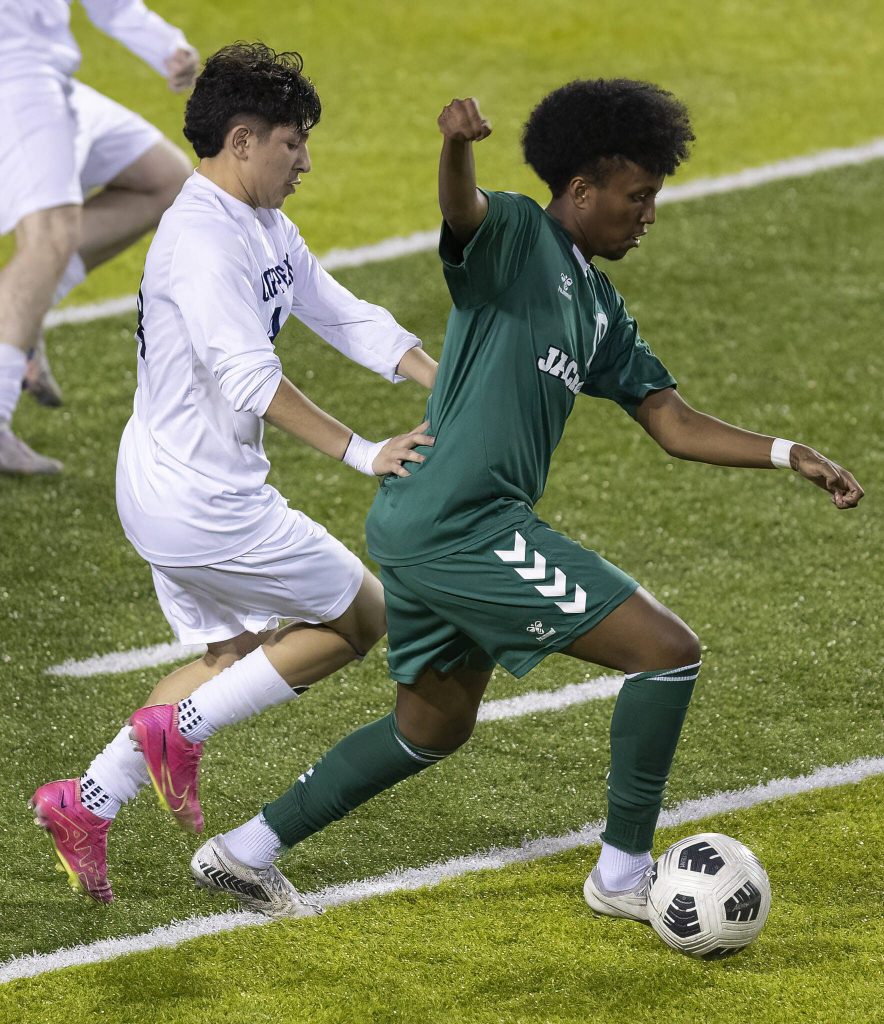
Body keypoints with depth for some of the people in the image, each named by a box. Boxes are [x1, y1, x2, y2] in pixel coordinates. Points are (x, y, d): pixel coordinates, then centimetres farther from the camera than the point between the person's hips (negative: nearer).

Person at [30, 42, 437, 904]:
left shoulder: (264, 230, 9)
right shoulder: (203, 238, -23)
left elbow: (346, 318, 13)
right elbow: (249, 377, -31)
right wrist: (363, 454, -33)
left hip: (177, 492, 10)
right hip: (203, 502, -10)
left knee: (236, 658, 21)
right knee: (364, 616, 2)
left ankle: (86, 801, 17)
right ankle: (180, 729, 2)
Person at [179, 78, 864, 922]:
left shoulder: (600, 311, 20)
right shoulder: (517, 236, -6)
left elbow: (673, 425, 20)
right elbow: (462, 210, -30)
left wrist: (788, 455, 9)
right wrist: (457, 146, -53)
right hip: (461, 526, -10)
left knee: (433, 727, 25)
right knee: (668, 652, -8)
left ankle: (248, 851, 30)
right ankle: (623, 873, 2)